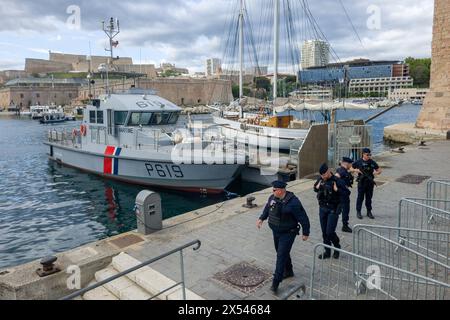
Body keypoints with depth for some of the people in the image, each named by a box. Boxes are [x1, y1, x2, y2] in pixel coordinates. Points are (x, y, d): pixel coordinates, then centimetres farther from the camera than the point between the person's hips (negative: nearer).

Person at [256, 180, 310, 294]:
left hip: (288, 233, -7)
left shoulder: (293, 202, -26)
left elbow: (303, 218, -18)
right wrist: (261, 219, 6)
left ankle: (276, 282, -3)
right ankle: (288, 271, 43)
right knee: (282, 253, 21)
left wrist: (305, 233, -11)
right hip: (276, 232, 8)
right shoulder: (272, 198, -4)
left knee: (281, 256, -8)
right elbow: (267, 208, 17)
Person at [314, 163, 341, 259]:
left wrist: (337, 190, -25)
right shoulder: (321, 179, 1)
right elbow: (315, 188, 19)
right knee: (324, 232, 11)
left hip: (333, 209, -5)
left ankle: (337, 248, 22)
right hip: (322, 208, 6)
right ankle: (327, 251, 25)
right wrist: (317, 187, -1)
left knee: (330, 232, -6)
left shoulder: (336, 180, -15)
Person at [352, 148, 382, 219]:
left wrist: (376, 172, -12)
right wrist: (356, 170, -14)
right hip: (361, 182, -2)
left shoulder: (372, 162, 3)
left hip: (370, 182, 2)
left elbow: (379, 170, 10)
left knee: (369, 197, 10)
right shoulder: (359, 162, -3)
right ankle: (358, 212, 13)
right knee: (360, 197, 3)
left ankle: (369, 212, 22)